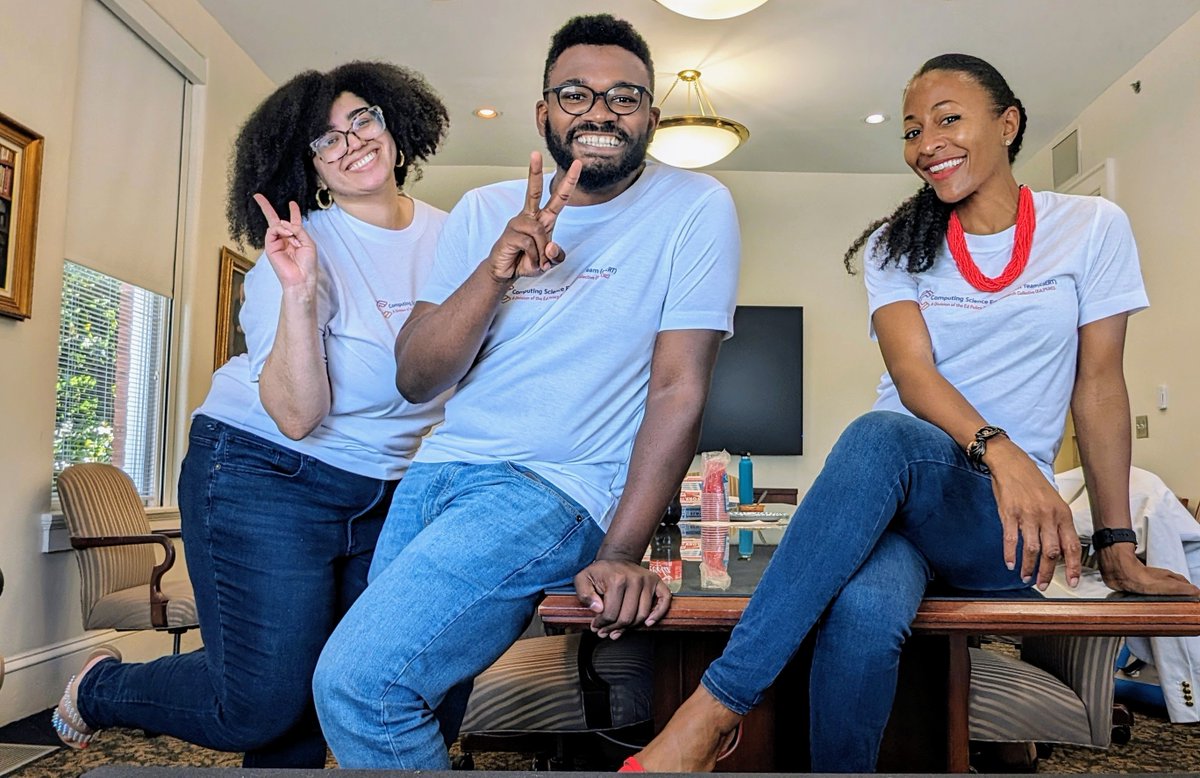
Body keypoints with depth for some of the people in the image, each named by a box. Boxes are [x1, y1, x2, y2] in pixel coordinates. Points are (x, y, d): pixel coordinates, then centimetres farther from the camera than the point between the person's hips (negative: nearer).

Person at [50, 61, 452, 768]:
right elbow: (295, 416, -22)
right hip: (267, 481, -6)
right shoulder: (306, 247, -15)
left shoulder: (448, 236, 2)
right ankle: (101, 688, 26)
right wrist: (300, 294, -32)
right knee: (264, 704, -2)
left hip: (386, 496, 6)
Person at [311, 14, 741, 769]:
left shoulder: (694, 208, -3)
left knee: (357, 683, -17)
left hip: (555, 490, -5)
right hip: (438, 471, 5)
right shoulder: (485, 211, 8)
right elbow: (415, 379, 1)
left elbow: (679, 389, -9)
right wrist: (495, 271, -15)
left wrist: (621, 556, -17)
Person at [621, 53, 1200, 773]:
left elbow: (1100, 385, 7)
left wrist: (1118, 542, 4)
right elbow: (912, 373, -7)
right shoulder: (898, 245, 9)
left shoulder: (1093, 228, 8)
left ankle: (714, 708, -36)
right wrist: (997, 447, -26)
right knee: (863, 613, -38)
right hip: (889, 494, 1)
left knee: (883, 436, -37)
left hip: (1007, 518, -1)